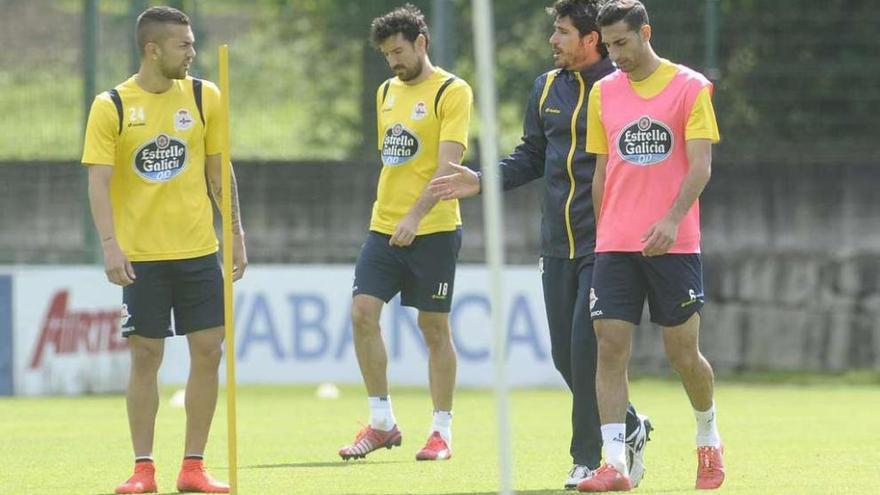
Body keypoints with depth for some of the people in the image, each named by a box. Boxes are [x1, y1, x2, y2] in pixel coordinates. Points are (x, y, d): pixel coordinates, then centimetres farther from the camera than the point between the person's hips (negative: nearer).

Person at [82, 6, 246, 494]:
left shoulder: (204, 97, 4)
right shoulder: (111, 106, -5)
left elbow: (218, 171, 11)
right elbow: (98, 181, -8)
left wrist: (236, 234, 7)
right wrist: (110, 244, -19)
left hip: (198, 250, 3)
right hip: (141, 254, -3)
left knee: (208, 351, -1)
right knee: (146, 355, -1)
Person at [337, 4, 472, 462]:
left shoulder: (452, 92, -8)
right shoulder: (386, 92, 14)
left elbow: (447, 163, -17)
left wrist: (415, 216, -27)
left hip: (433, 230, -6)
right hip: (384, 228, 6)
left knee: (434, 326, 0)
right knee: (362, 312, -6)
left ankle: (442, 431, 10)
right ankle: (381, 422, 3)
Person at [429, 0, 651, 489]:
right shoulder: (546, 88, 12)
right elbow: (532, 156, 19)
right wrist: (482, 181, 6)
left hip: (605, 245, -6)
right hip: (557, 245, 6)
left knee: (586, 350, -11)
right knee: (565, 356, 6)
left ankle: (587, 459, -1)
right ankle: (630, 429, 26)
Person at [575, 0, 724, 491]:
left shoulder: (690, 87, -2)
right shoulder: (603, 93, 10)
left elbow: (700, 166, -9)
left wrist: (672, 220, -22)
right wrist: (602, 233, 13)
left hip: (674, 244, -3)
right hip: (615, 245, 3)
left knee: (684, 353, 2)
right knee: (610, 348, -7)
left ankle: (709, 441, 28)